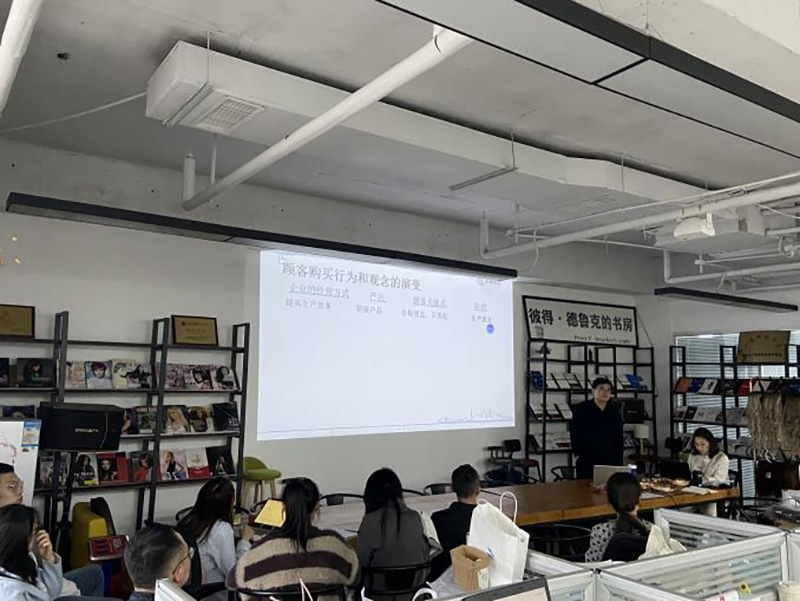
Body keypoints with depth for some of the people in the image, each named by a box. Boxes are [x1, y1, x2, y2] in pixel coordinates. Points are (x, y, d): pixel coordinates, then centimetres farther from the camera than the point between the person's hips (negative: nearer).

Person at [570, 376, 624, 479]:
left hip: (611, 460, 4)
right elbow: (575, 435, -3)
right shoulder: (581, 410, -3)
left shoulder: (615, 412, 9)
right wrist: (579, 454, -8)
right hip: (587, 461, -3)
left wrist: (619, 460, 8)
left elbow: (619, 438, 13)